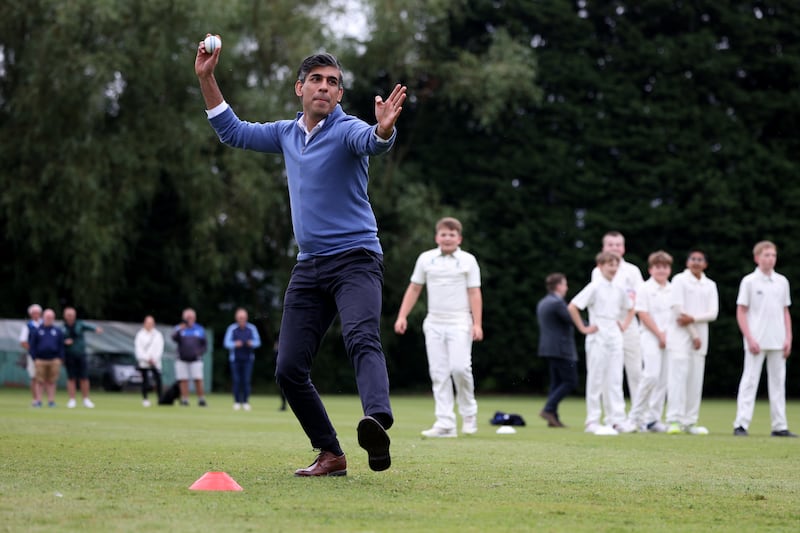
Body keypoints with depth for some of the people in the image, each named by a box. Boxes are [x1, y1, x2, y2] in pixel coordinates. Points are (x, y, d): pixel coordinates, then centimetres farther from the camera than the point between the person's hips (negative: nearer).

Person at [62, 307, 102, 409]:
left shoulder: (80, 325, 2)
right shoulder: (62, 328, 3)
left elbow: (88, 327, -17)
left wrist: (96, 329, -38)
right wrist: (64, 342, -16)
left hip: (81, 355, 1)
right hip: (69, 357, -1)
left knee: (84, 378, 1)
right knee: (71, 378, 0)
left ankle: (86, 400, 10)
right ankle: (72, 400, 6)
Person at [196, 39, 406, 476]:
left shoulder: (347, 130, -7)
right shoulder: (287, 133, 13)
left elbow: (373, 142, -30)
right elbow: (233, 132, 25)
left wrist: (384, 128, -54)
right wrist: (206, 78, 17)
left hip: (356, 258, -7)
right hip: (309, 266, 7)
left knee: (361, 338, -32)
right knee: (288, 369, 2)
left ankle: (377, 423, -55)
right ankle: (330, 455, 13)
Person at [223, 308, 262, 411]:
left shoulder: (252, 328, 4)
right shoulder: (232, 328, -1)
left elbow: (258, 341, 5)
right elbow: (226, 343, -3)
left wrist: (252, 343, -17)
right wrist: (235, 344, -23)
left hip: (248, 359, 1)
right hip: (235, 359, -1)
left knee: (246, 380, -5)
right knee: (236, 381, -2)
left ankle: (246, 402, -1)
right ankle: (237, 402, 4)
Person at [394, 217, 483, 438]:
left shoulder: (468, 260, 2)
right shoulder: (426, 258, 8)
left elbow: (474, 293, -1)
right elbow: (414, 289, 12)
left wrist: (477, 324, -9)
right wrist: (402, 316, 5)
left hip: (459, 323, -3)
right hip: (434, 323, 3)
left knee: (459, 367, -17)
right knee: (439, 373, -1)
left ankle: (468, 412, 5)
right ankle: (445, 423, -2)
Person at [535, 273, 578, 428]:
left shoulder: (542, 303, 15)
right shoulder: (557, 303, -15)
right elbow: (573, 320, -19)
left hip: (548, 348, 10)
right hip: (562, 349, -10)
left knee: (556, 382, 11)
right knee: (570, 382, -4)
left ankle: (553, 418, 6)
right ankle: (548, 409, -12)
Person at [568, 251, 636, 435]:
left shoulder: (618, 289, 11)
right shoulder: (595, 287, -8)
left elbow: (630, 308, 28)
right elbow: (572, 307, -14)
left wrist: (625, 325, 13)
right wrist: (583, 328, -11)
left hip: (615, 338, 6)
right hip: (598, 338, -6)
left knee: (615, 380, 3)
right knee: (596, 380, -1)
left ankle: (617, 419, 4)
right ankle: (593, 422, 3)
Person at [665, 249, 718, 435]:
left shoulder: (710, 285, 13)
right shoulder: (679, 280, 0)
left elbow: (713, 313, 3)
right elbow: (677, 308, -8)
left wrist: (693, 318, -14)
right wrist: (693, 334, -9)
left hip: (700, 337, 5)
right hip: (680, 335, -5)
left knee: (696, 380, 3)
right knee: (678, 376, -12)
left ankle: (690, 422, 7)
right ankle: (674, 421, -14)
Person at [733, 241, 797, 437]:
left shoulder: (782, 281, 11)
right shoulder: (749, 281, -2)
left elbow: (785, 312, 14)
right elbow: (741, 312, -4)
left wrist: (788, 338, 5)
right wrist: (750, 339, -12)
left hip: (778, 342, 5)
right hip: (756, 341, -5)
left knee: (778, 382, 6)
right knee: (749, 381, -6)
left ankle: (779, 426, 10)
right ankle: (741, 425, -7)